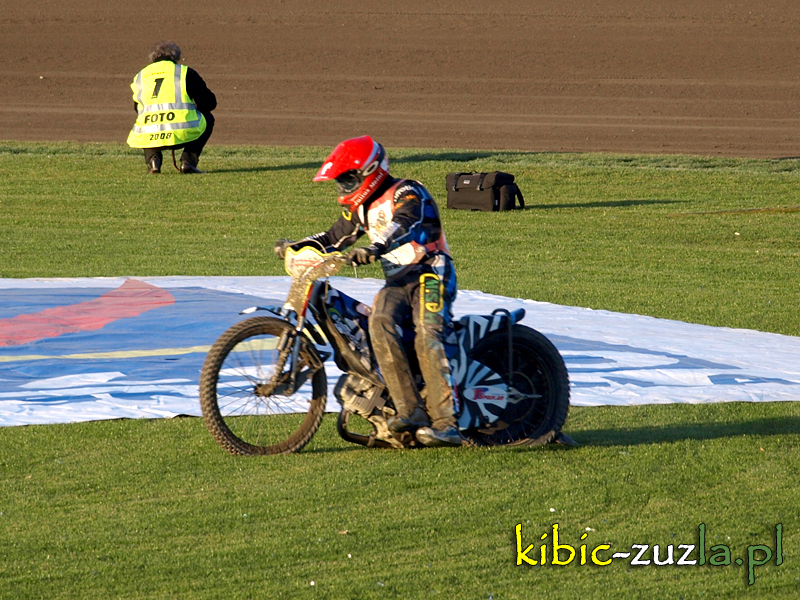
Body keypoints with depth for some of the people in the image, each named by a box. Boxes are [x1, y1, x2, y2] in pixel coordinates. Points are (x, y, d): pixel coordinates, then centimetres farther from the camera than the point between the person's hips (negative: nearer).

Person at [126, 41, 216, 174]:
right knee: (207, 118, 27)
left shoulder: (139, 77, 23)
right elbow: (210, 102, 16)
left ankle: (153, 159, 10)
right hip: (181, 133, -3)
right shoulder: (185, 72, 14)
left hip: (148, 137, 3)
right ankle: (188, 160, 8)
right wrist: (193, 110, 37)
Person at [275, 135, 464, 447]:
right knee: (380, 321, -25)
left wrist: (375, 248, -46)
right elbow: (335, 237, 26)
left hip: (430, 272, -7)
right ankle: (409, 410, -33)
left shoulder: (407, 193, -8)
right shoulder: (362, 207, 20)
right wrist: (297, 246, 9)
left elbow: (404, 224, -28)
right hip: (397, 281, 7)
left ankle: (446, 424, -35)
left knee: (427, 338, -27)